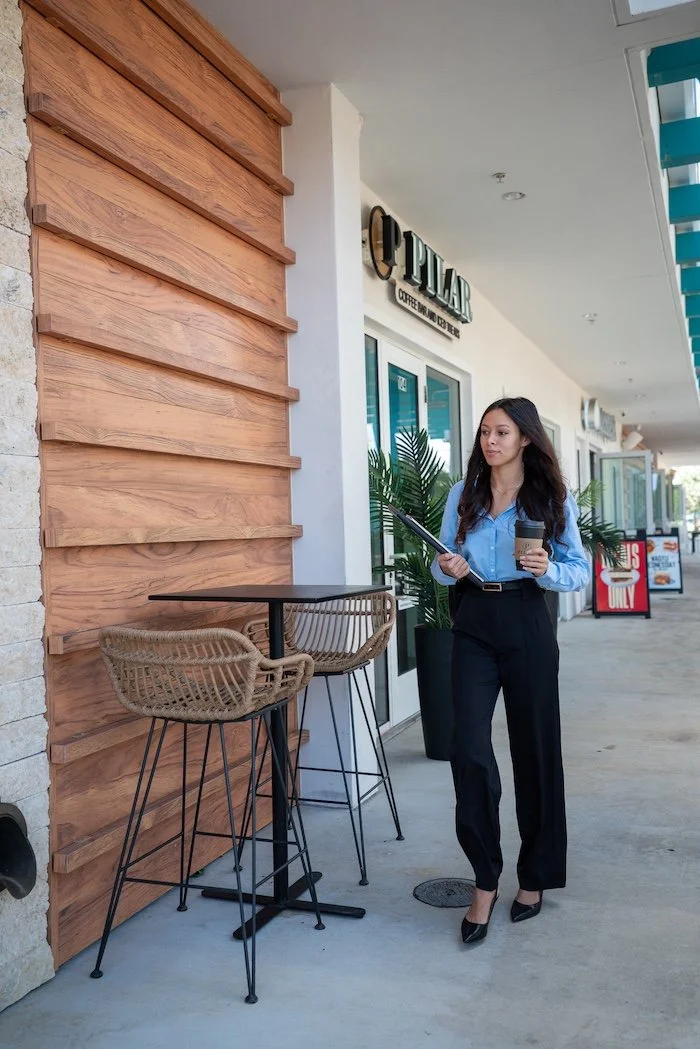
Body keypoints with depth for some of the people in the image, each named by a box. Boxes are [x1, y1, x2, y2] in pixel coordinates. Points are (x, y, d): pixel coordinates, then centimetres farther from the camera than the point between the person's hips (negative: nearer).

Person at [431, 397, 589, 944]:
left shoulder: (552, 497, 1)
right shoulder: (463, 495, 8)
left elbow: (581, 570, 1)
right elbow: (442, 564, 12)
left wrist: (548, 569, -19)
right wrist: (448, 569, -11)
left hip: (527, 627, -1)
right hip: (473, 627, 2)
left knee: (534, 748, 8)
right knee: (469, 749, -9)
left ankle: (535, 877, 28)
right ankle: (486, 880, 9)